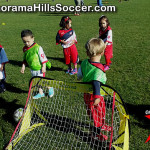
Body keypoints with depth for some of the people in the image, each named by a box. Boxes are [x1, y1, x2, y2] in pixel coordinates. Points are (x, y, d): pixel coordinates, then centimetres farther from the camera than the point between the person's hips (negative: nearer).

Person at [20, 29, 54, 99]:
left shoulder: (37, 47, -19)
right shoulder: (25, 48, 2)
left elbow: (43, 57, -16)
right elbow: (25, 59, 14)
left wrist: (43, 66, -16)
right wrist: (23, 66, 11)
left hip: (39, 68, -7)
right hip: (32, 69, 7)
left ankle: (50, 88, 24)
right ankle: (41, 93, 30)